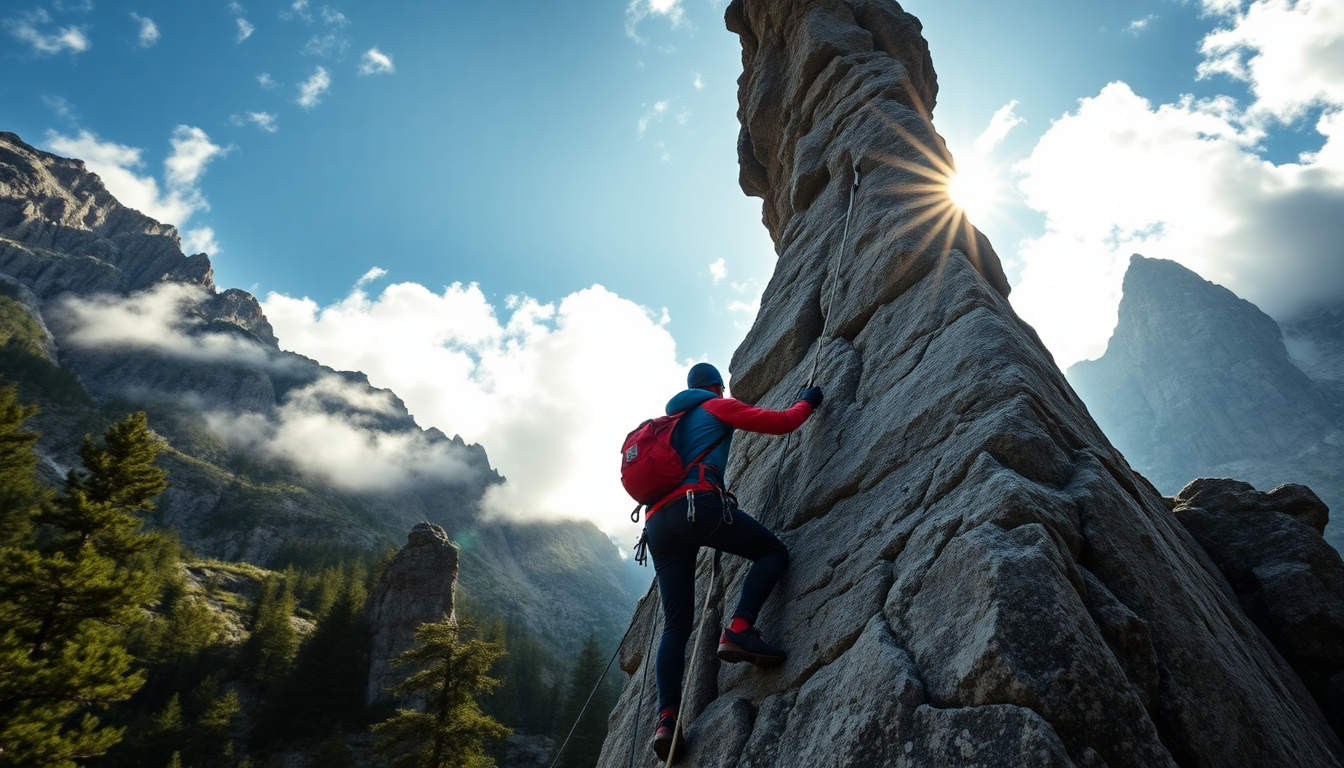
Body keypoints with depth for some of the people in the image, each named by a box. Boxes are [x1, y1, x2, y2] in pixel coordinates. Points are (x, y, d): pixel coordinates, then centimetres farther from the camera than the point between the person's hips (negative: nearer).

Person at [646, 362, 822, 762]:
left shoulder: (673, 421, 34)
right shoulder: (719, 406, 14)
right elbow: (781, 422, 12)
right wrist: (808, 401, 30)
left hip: (657, 522, 7)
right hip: (697, 503, -7)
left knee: (676, 624, 7)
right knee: (774, 552, 8)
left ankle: (667, 717, -7)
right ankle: (739, 630, -13)